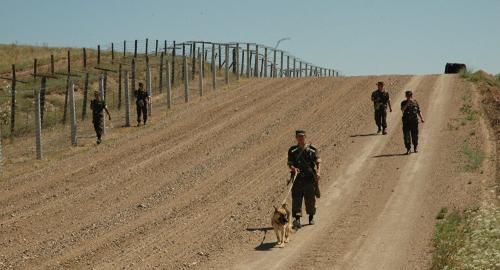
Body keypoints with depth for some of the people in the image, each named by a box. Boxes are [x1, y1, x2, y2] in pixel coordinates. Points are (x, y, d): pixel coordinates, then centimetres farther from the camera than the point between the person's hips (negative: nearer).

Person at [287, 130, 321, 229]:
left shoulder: (312, 150, 5)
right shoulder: (292, 150, 8)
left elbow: (318, 162, -2)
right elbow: (290, 163, 2)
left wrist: (318, 172, -20)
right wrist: (293, 168, -21)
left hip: (310, 177, 0)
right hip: (297, 178, 0)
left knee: (310, 199, 8)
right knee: (296, 199, -11)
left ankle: (311, 217, 28)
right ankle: (297, 219, -16)